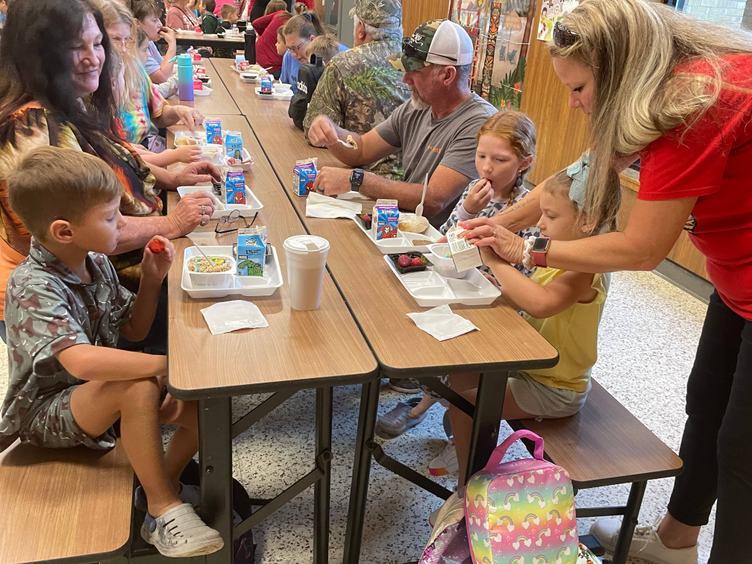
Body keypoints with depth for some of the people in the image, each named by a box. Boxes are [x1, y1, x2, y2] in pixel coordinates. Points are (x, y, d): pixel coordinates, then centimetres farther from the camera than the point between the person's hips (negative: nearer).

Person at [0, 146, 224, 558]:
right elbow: (82, 361, -44)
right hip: (45, 412, -7)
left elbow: (133, 331, 7)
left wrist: (152, 279, -9)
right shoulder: (33, 288, -27)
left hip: (99, 394, 7)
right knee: (139, 387, -37)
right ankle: (163, 510, -20)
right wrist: (167, 364, -38)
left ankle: (164, 479, 8)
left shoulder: (95, 262, -4)